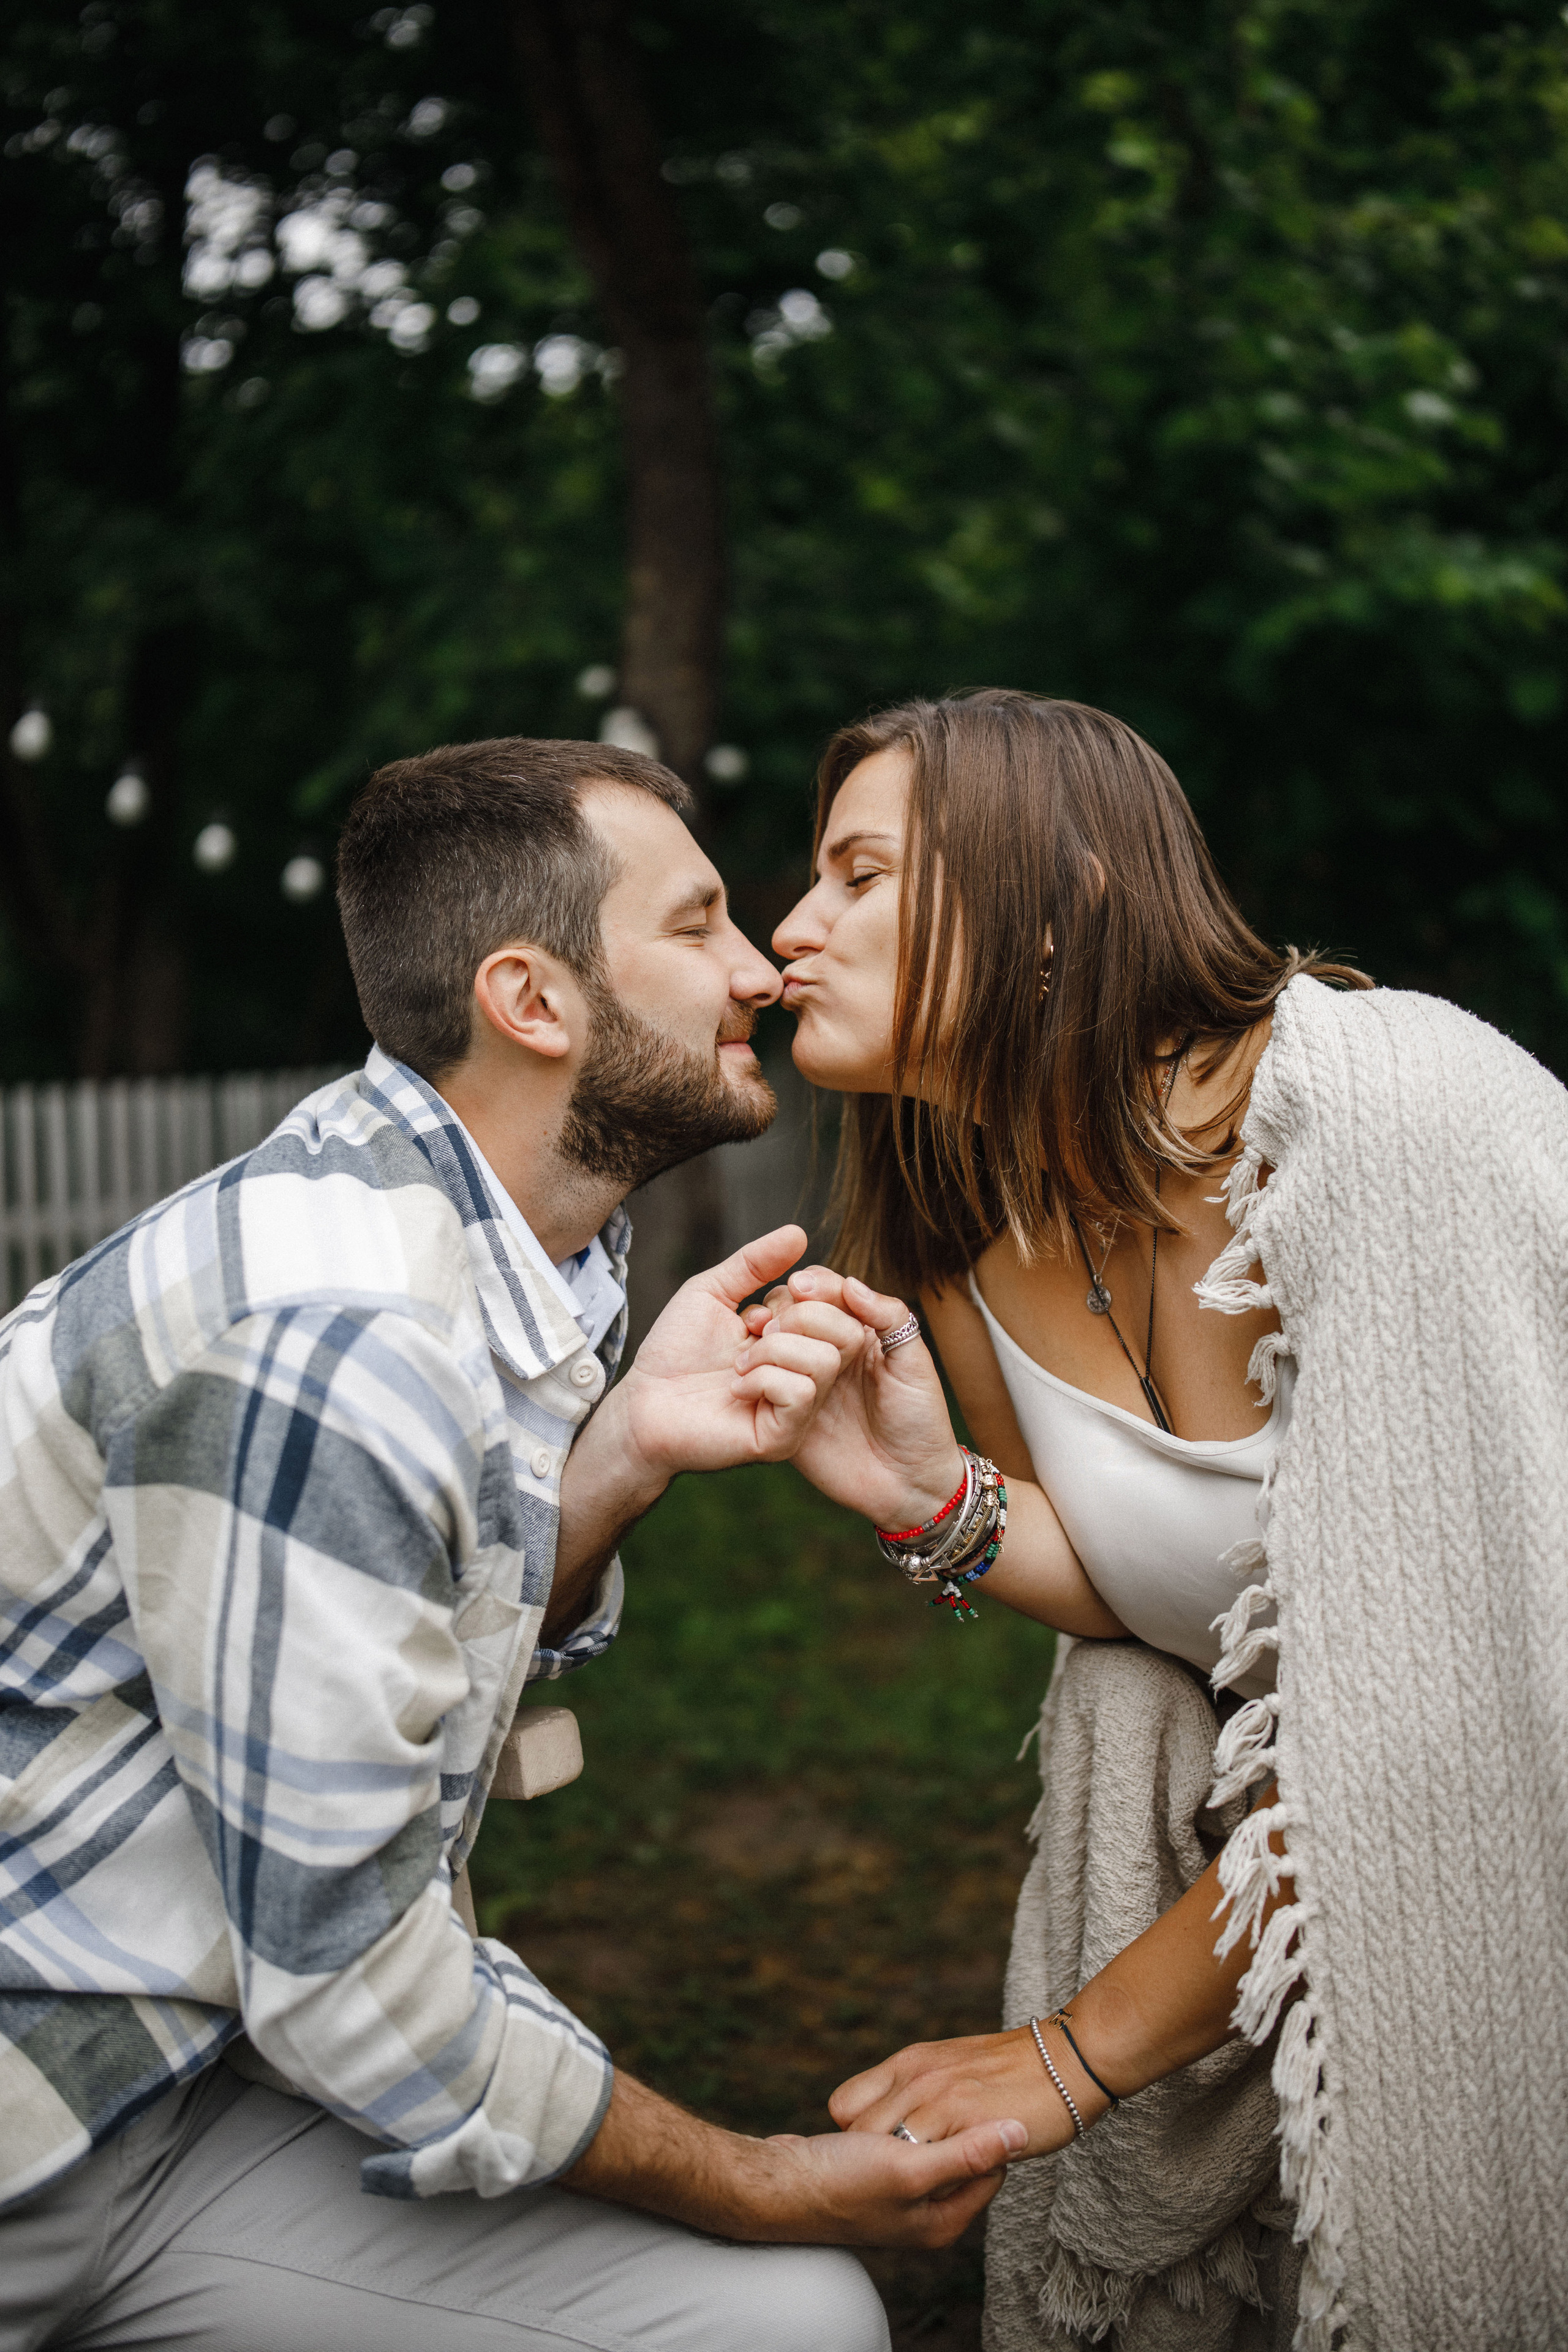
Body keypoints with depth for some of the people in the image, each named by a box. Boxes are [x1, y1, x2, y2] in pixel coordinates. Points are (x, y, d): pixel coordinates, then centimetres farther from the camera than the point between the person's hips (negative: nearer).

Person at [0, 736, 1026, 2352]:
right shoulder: (332, 1334, -27)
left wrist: (626, 1452, -13)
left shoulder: (510, 1237, 3)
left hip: (197, 2023, 9)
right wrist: (764, 2188, -11)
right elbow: (341, 1970, -23)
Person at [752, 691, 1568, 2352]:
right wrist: (930, 1498, -17)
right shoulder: (959, 1239, -6)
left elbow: (1417, 1709, -27)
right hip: (1245, 1829, 6)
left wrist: (1083, 2049, -18)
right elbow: (1135, 1593, 5)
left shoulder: (1382, 1110, -29)